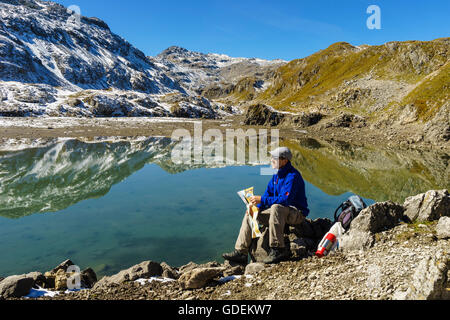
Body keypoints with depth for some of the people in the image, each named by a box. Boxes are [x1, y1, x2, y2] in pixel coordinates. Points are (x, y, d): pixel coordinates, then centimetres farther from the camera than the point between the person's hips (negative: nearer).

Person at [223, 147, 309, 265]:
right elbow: (268, 194, 11)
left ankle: (278, 250, -33)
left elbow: (284, 200, -30)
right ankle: (241, 252, 0)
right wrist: (256, 207, -7)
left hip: (297, 213, -9)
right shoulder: (277, 176, 8)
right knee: (249, 214, 1)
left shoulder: (293, 176, -20)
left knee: (276, 207, -40)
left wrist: (261, 200, -28)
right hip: (280, 211, 9)